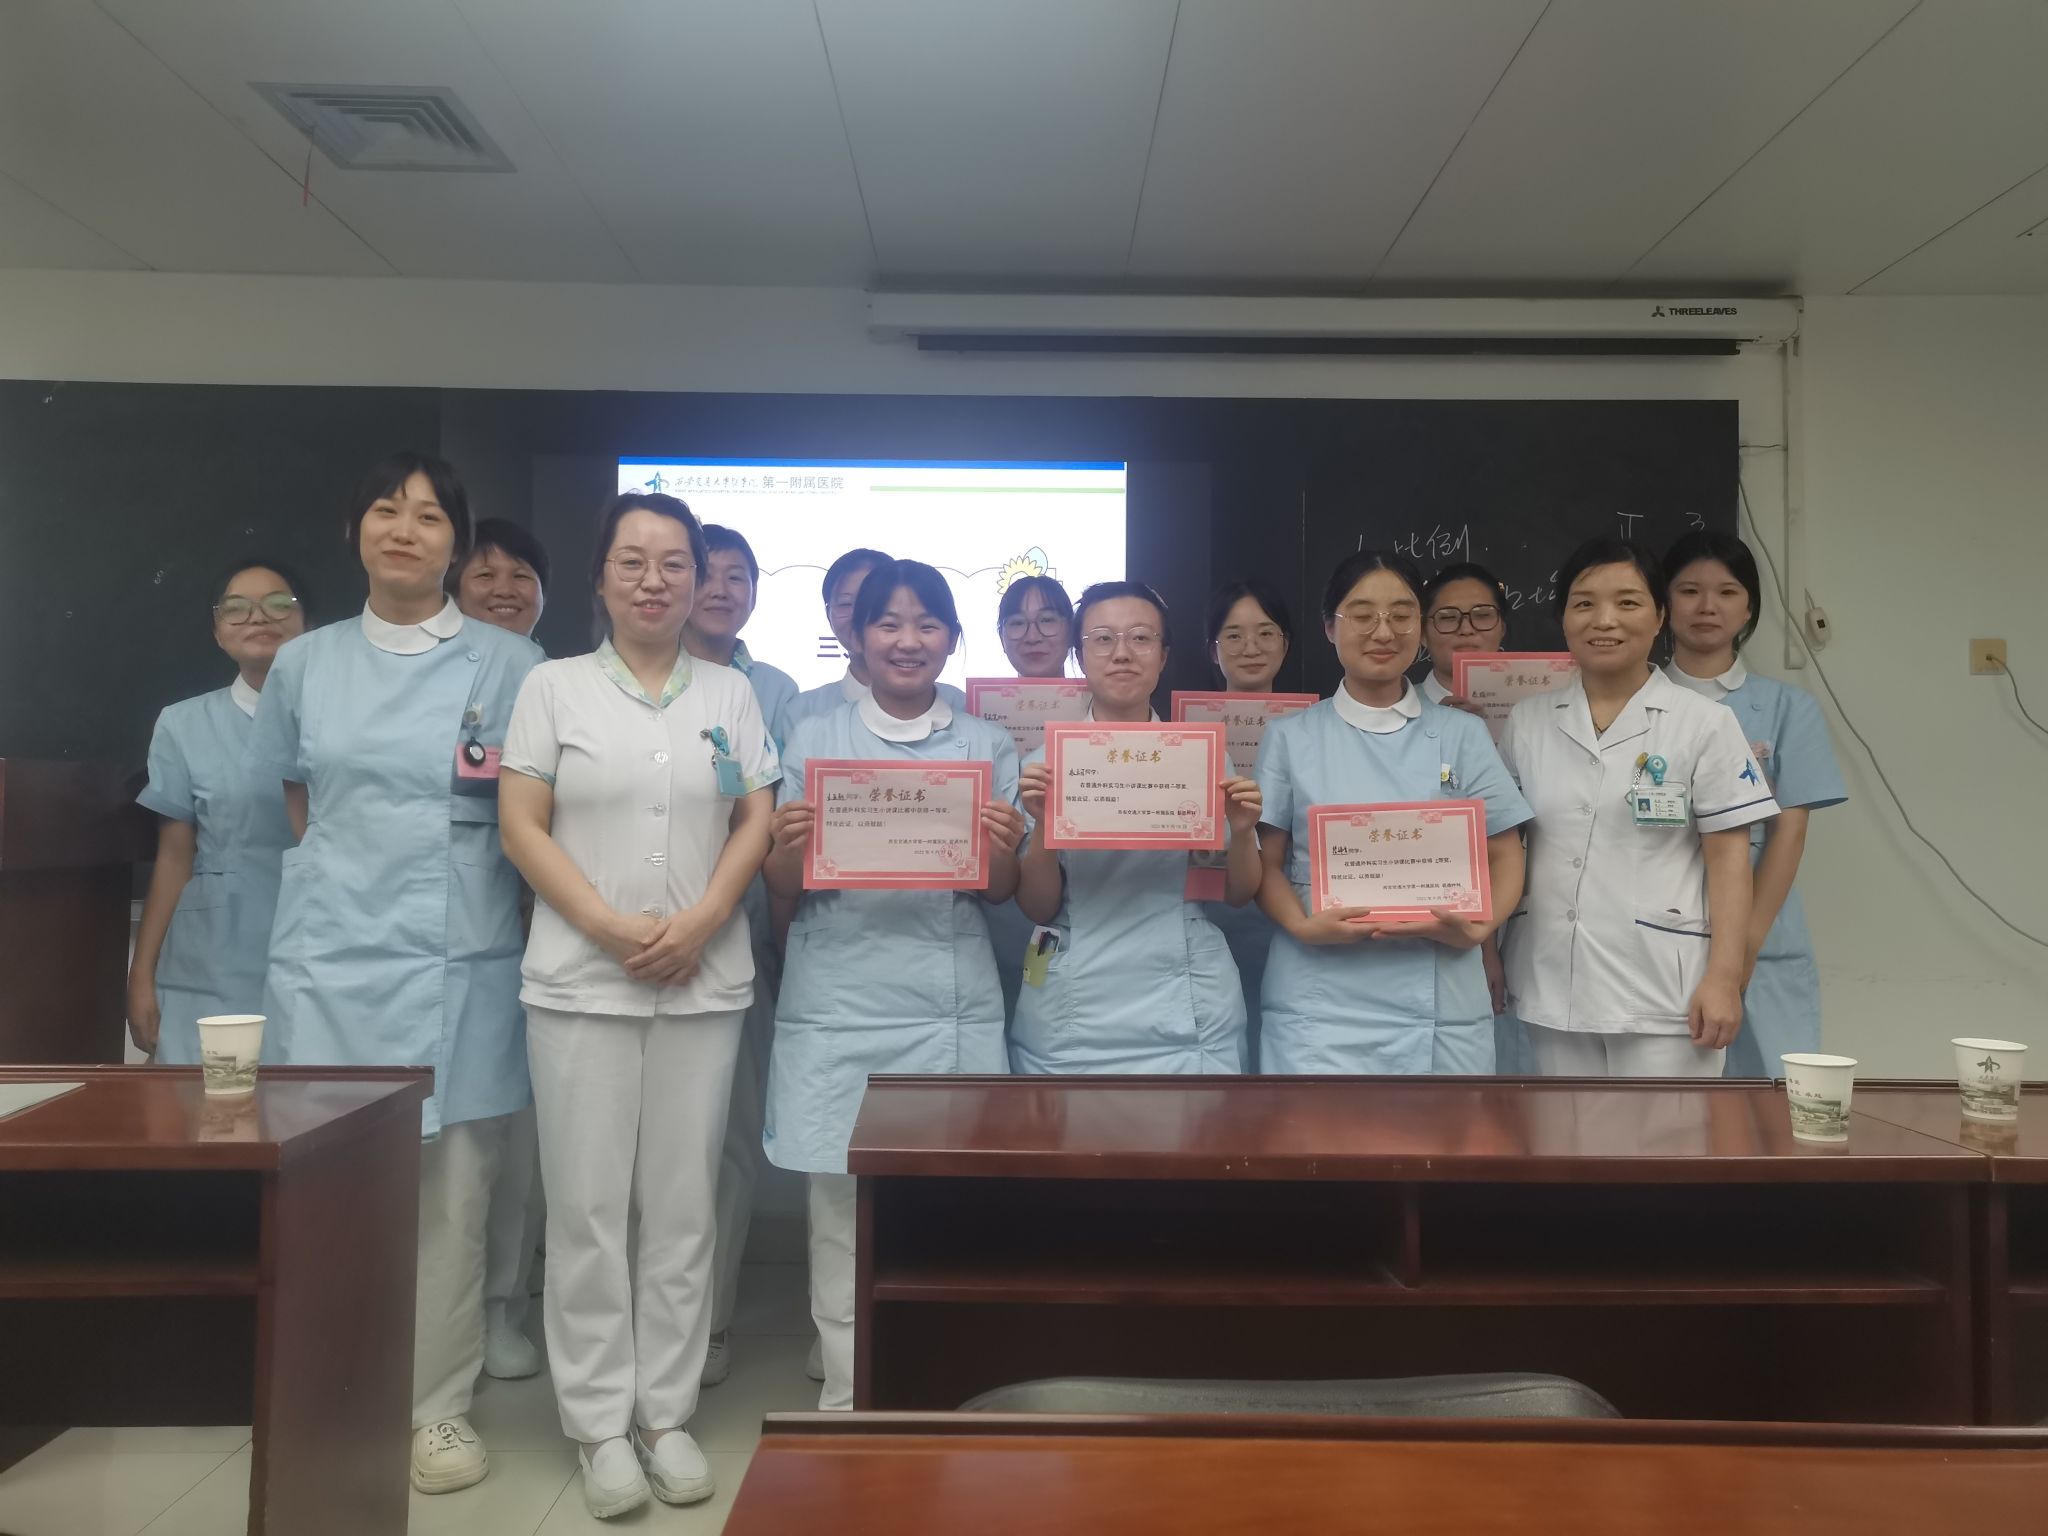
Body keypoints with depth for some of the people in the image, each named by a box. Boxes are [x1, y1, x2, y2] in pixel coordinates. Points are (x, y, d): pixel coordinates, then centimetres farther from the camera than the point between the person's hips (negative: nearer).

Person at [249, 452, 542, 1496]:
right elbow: (298, 804, 20)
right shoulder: (304, 664, 10)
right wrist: (353, 877, 12)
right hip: (330, 954, 2)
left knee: (451, 1192, 3)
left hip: (457, 959, -2)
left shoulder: (510, 666, 2)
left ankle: (437, 1404, 19)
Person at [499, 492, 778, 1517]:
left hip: (705, 984, 2)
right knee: (587, 1207, 3)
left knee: (683, 1205, 7)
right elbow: (521, 827, -2)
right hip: (582, 982, -1)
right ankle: (600, 1424, 18)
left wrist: (699, 923, -10)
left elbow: (757, 824, 6)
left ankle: (666, 1413, 21)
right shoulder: (553, 687, 4)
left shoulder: (731, 694, 10)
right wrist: (610, 926, -12)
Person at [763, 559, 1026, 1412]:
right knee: (841, 1196, 1)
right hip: (837, 1000, 0)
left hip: (951, 1003, 0)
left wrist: (1000, 849, -14)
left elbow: (999, 893, 8)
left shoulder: (989, 745, 8)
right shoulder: (813, 738, 7)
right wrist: (791, 847, -15)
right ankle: (848, 1397, 17)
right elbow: (783, 891, 7)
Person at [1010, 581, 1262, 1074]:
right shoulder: (1047, 761, 0)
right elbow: (1038, 908, -1)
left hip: (1186, 1012, 1)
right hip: (1072, 1014, 0)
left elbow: (1239, 894, 7)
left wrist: (1242, 830, -12)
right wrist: (1042, 824, -17)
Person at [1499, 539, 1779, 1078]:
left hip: (1662, 993, -3)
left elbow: (1728, 859, -4)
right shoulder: (1526, 721, 6)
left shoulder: (1704, 724, -2)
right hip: (1552, 990, 3)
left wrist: (1724, 978, -10)